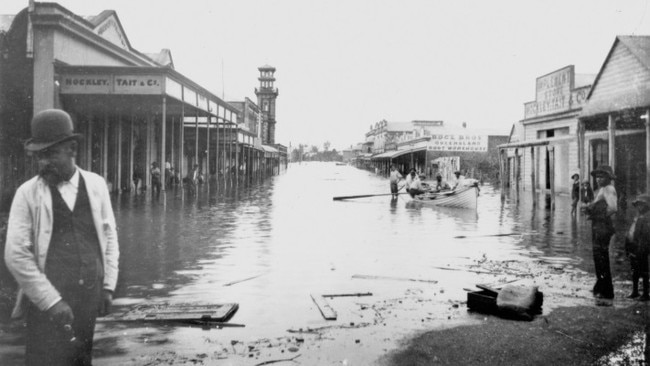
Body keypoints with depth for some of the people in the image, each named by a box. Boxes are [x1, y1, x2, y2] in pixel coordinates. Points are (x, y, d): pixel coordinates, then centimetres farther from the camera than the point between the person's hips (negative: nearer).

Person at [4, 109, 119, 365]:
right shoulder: (27, 193, -4)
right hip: (48, 299, -3)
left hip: (90, 296, 3)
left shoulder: (96, 185, 4)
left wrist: (108, 285, 5)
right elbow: (15, 254, -8)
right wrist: (51, 300, -12)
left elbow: (109, 237, 11)